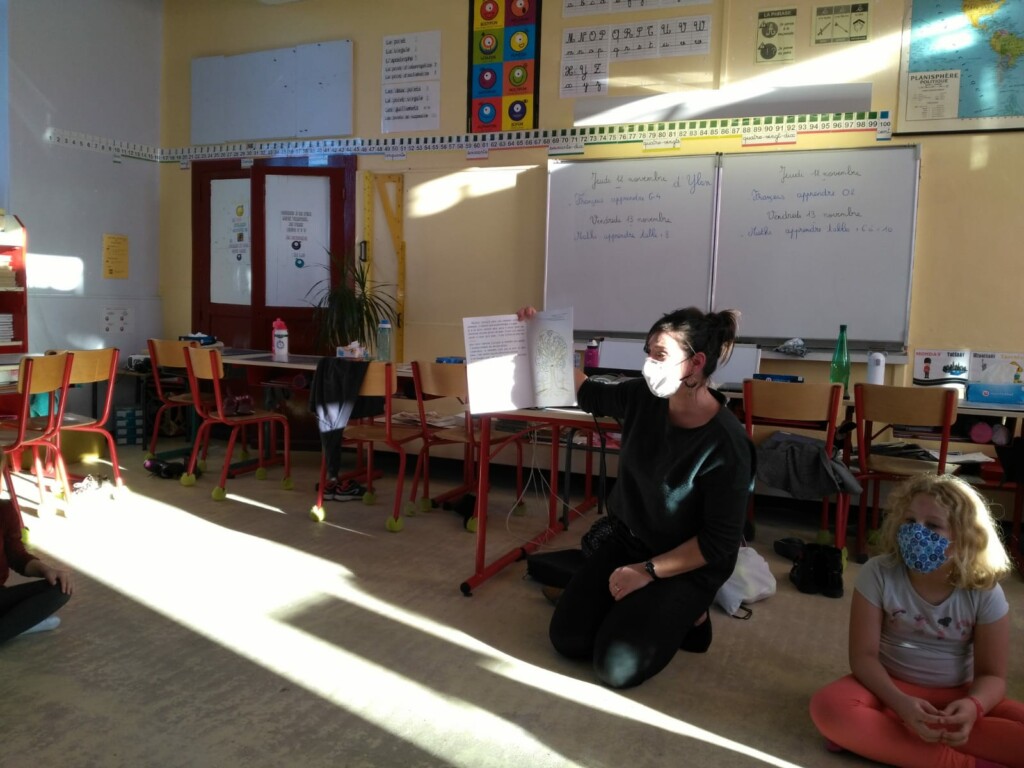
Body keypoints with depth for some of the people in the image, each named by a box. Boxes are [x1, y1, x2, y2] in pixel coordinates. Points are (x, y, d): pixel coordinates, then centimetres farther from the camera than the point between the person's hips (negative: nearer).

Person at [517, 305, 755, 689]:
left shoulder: (726, 443, -27)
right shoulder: (643, 397, -11)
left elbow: (720, 542, -21)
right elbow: (589, 395, 10)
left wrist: (648, 571, -20)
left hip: (686, 565, -5)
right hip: (624, 537, 6)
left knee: (617, 665, -16)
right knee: (567, 639, 0)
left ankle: (684, 613, 9)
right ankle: (639, 607, 22)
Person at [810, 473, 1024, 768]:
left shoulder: (984, 591, -10)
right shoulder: (878, 573, -14)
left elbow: (992, 675, -7)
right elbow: (863, 655, -14)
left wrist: (972, 706, -31)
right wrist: (900, 703, -32)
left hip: (957, 696, 2)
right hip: (893, 689, -1)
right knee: (828, 706, -32)